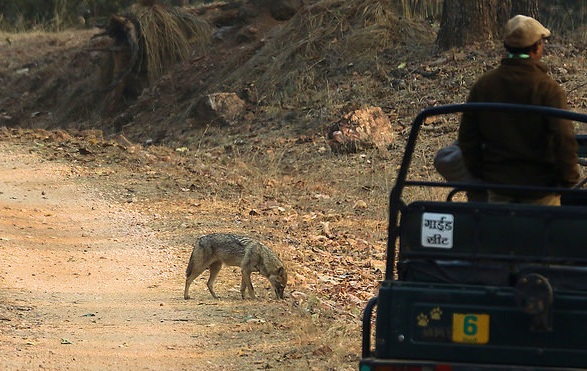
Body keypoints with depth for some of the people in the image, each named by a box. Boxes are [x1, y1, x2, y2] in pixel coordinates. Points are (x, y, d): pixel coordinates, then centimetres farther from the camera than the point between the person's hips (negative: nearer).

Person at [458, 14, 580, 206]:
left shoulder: (482, 85, 0)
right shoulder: (548, 89, -14)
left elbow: (467, 138, 5)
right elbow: (564, 139, -19)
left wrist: (478, 176, 15)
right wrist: (568, 181, -6)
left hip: (497, 184, 4)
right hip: (540, 186, -4)